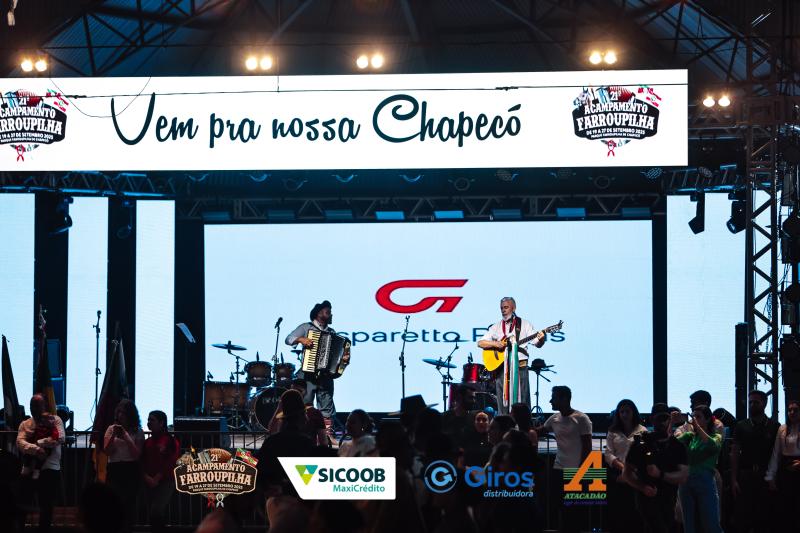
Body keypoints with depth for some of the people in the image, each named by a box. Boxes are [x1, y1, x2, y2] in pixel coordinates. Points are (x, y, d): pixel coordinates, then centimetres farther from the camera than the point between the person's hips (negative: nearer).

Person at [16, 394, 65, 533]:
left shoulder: (54, 420, 4)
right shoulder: (25, 424, 11)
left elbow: (60, 438, -12)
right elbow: (20, 442, -7)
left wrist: (38, 442, -13)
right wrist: (36, 449, -24)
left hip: (50, 469, -2)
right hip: (30, 469, 2)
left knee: (47, 507, 4)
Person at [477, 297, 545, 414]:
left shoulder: (524, 324, 7)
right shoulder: (496, 327, 14)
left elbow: (537, 343, 2)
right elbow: (480, 343, 9)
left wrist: (541, 339, -21)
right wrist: (494, 344, -8)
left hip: (519, 366, -2)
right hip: (500, 367, 3)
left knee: (521, 401, -6)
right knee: (503, 401, 1)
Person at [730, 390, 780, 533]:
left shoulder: (774, 427, 4)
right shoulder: (741, 427, 8)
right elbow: (734, 453, 5)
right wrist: (734, 480, -4)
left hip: (766, 477, -1)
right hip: (745, 476, 1)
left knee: (766, 516, 1)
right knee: (743, 518, 0)